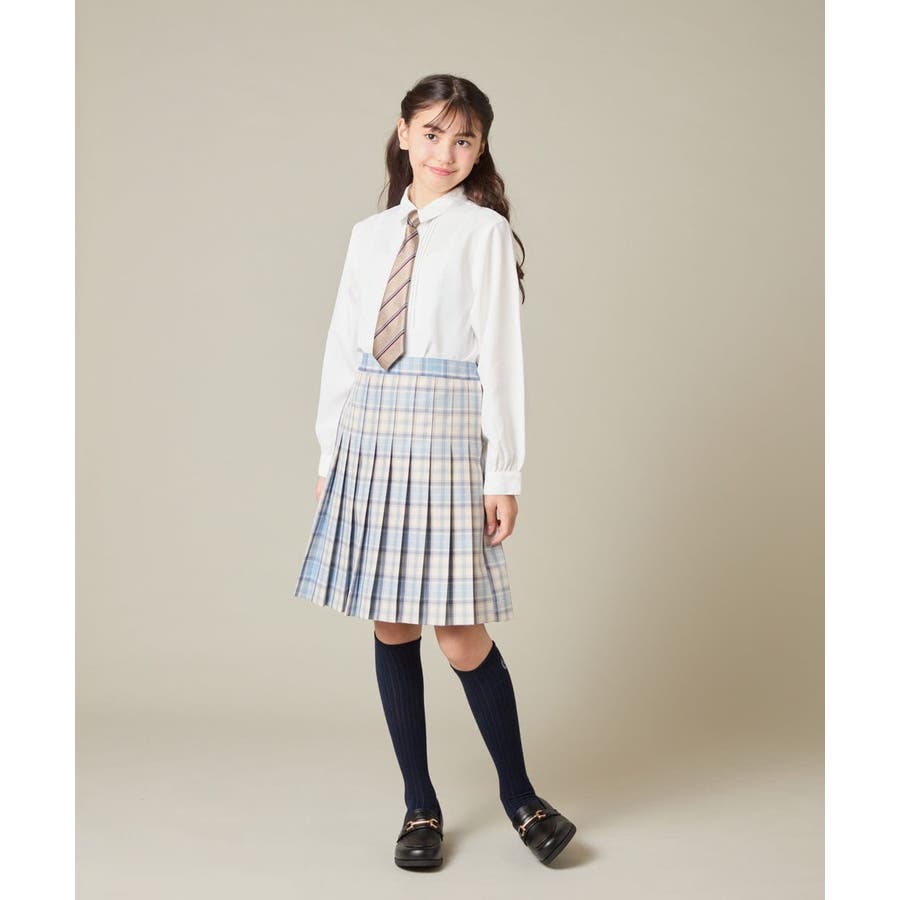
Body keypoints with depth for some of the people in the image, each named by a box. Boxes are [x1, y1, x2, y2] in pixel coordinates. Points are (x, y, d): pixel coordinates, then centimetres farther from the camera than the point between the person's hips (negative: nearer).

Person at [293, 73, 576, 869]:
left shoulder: (484, 231, -2)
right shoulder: (370, 235, 12)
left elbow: (501, 356, -6)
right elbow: (342, 349, 13)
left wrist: (504, 475, -9)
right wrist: (330, 455, 11)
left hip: (446, 438, -5)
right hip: (370, 438, 5)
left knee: (459, 632, -4)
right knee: (392, 626, 8)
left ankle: (519, 794, 18)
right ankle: (420, 805, 22)